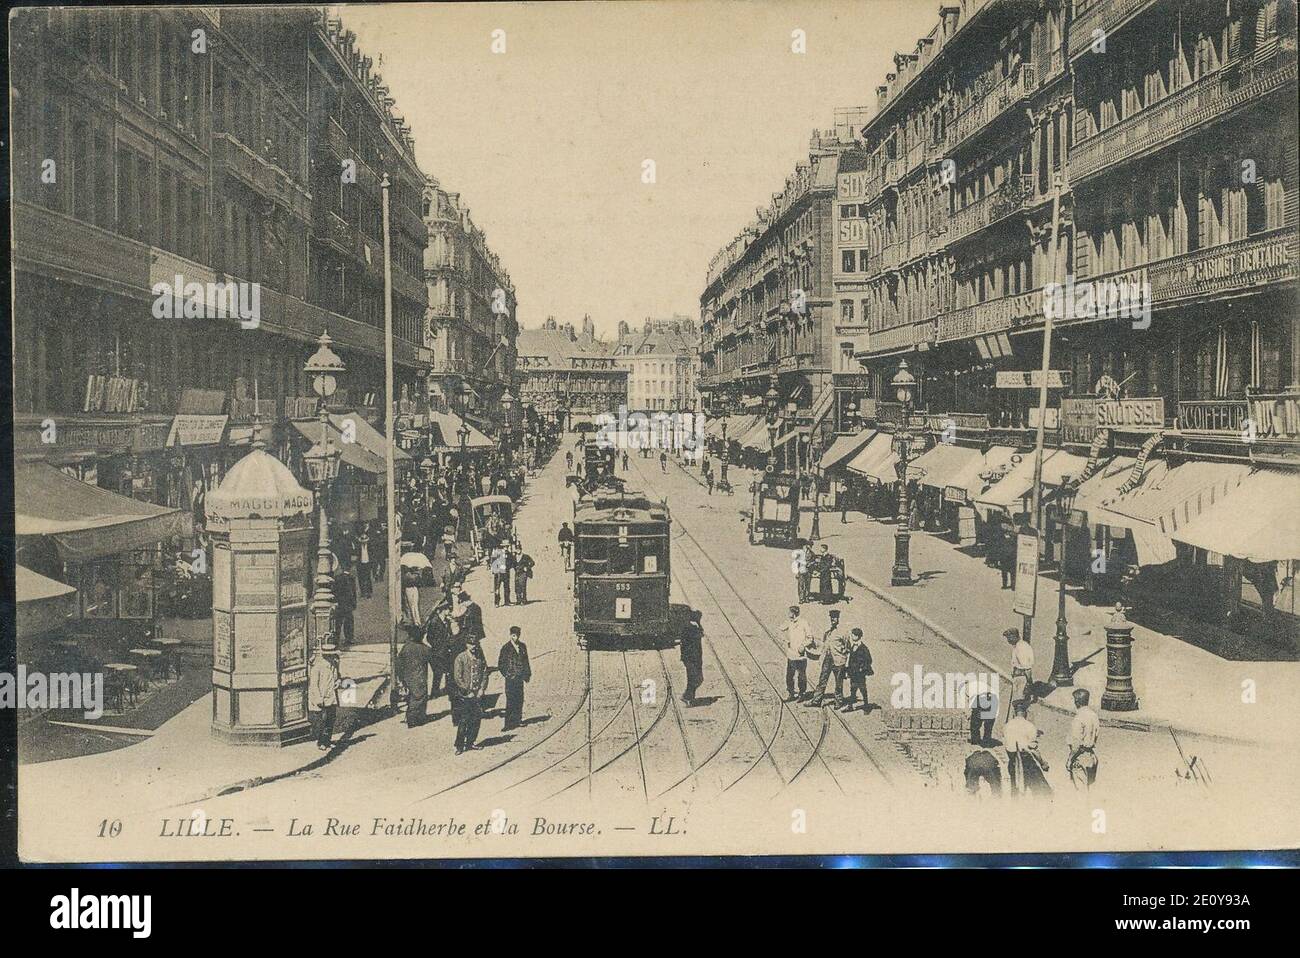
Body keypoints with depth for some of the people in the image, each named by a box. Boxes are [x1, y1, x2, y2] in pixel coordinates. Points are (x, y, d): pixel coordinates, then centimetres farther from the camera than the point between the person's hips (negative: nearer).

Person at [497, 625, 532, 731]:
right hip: (511, 678, -5)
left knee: (519, 700, 9)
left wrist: (527, 674, 10)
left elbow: (526, 661, 15)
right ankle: (508, 724, -6)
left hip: (520, 678, 5)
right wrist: (506, 674, -8)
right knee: (510, 701, -7)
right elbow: (500, 664, -2)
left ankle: (517, 720, 21)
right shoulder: (506, 648, -5)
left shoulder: (522, 646, 9)